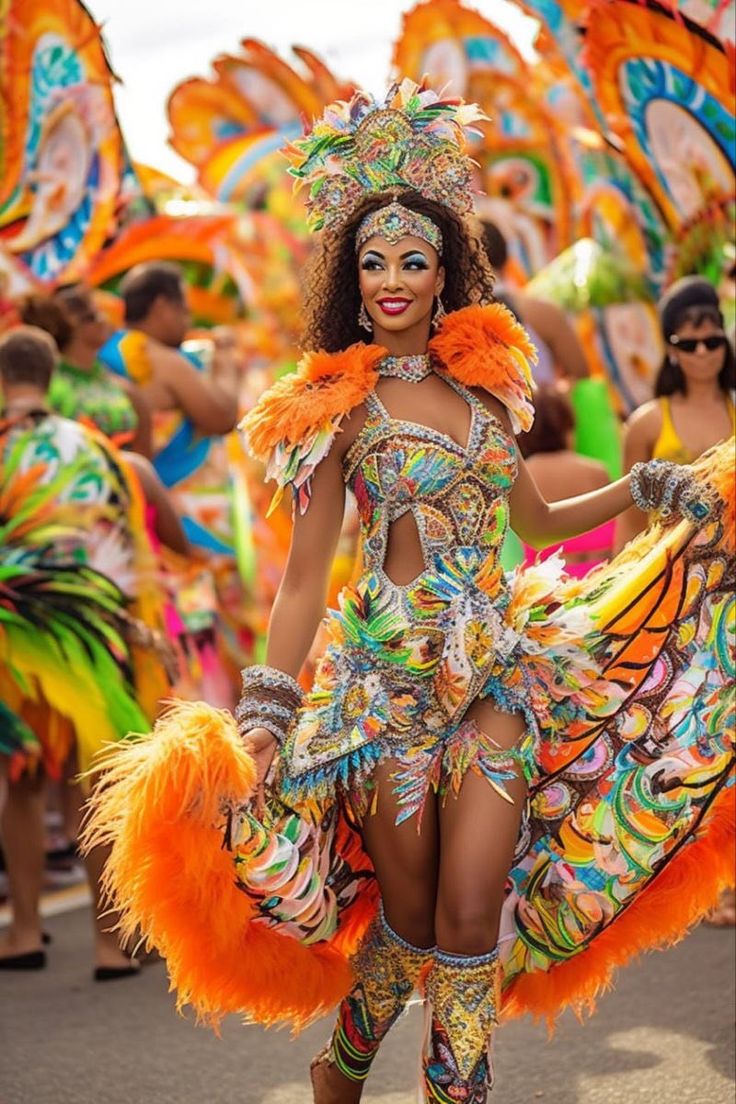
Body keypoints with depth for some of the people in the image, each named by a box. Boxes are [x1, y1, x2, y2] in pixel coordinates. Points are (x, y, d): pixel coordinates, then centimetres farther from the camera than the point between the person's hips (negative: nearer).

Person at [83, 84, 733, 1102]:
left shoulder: (485, 382, 8)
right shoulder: (339, 403, -3)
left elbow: (535, 519, 24)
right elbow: (305, 578, -5)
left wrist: (652, 488, 17)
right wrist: (263, 718, -13)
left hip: (501, 667, 3)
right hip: (391, 673, -3)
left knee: (472, 908, -6)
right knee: (409, 911, 5)